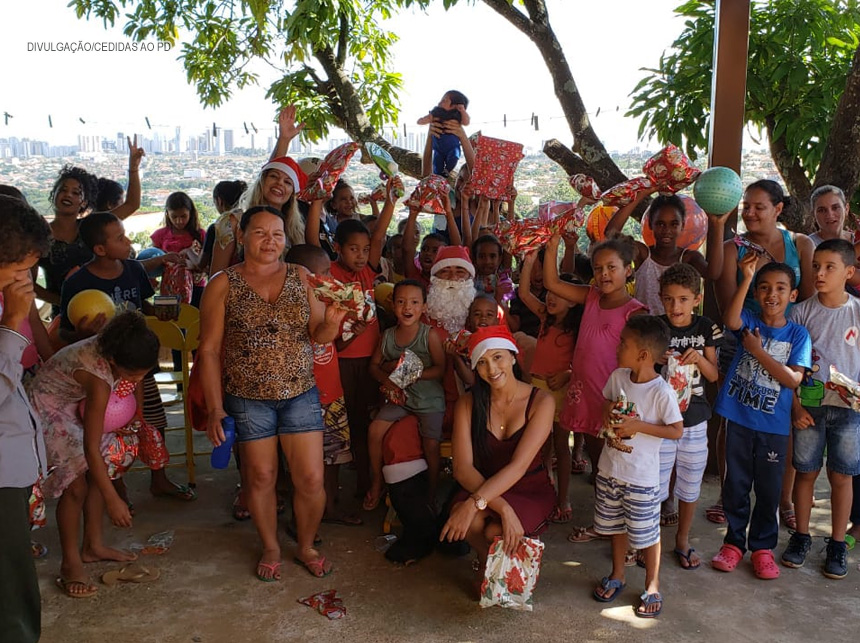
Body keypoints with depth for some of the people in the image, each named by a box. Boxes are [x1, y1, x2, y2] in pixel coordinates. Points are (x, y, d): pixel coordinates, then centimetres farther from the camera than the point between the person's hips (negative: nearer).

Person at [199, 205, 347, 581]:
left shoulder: (301, 278, 2)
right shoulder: (224, 285, -4)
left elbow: (319, 336, 3)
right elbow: (209, 350, -3)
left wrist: (332, 321, -20)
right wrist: (215, 408, -8)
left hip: (301, 394, 2)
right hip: (248, 400, -1)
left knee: (311, 479, 3)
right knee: (260, 477, 10)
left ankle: (306, 546, 28)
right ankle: (271, 548, 34)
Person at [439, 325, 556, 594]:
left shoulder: (541, 401, -14)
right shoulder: (468, 403, -6)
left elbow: (518, 466, -24)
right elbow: (463, 468, -16)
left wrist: (475, 504, -37)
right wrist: (502, 507, -31)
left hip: (531, 491, -1)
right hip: (485, 487, 2)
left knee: (496, 532, -30)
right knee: (469, 523, -31)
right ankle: (485, 563, 4)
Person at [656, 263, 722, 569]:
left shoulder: (705, 328, -2)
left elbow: (714, 375, 3)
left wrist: (699, 357, -16)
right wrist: (655, 359, -22)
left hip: (694, 418, 3)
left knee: (690, 482, 15)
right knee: (656, 482, 3)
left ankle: (682, 540, 35)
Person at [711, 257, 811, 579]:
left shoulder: (798, 334, -2)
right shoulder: (749, 322, -1)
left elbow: (793, 379, -13)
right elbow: (730, 320, -27)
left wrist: (758, 351, -16)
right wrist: (746, 278, -32)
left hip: (774, 425, 0)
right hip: (738, 418, 0)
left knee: (769, 489, 11)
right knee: (735, 484, 11)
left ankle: (762, 547, 28)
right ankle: (734, 542, 27)